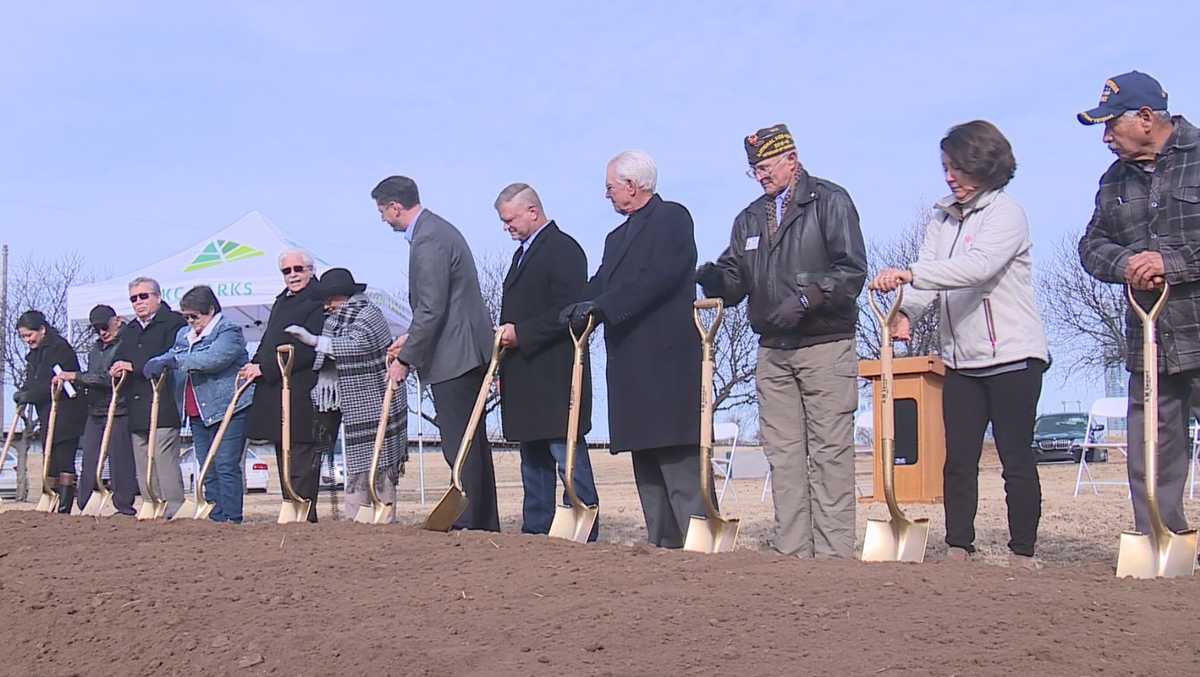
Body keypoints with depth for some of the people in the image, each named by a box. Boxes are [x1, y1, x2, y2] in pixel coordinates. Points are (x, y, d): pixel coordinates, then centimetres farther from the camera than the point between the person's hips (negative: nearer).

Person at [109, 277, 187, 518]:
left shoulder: (174, 322, -1)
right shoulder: (128, 331, 24)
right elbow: (118, 361, 22)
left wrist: (135, 367, -15)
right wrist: (117, 370, -3)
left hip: (163, 409, -8)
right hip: (136, 412, 8)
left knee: (164, 462, -11)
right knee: (143, 469, 8)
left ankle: (174, 511, -9)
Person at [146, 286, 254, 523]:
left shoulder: (229, 331, -7)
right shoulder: (183, 334, 18)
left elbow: (214, 358, -23)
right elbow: (170, 357, 20)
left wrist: (173, 360, -25)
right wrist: (155, 363, -4)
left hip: (228, 408, -8)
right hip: (198, 413, 8)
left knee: (226, 466, -10)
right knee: (207, 470, 8)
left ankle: (232, 519, -7)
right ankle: (216, 519, 12)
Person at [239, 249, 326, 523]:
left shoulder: (317, 303, -9)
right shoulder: (282, 301, 20)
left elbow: (305, 350, -18)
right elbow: (268, 341, 24)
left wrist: (264, 368, -16)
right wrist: (254, 365, 3)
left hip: (302, 394, -9)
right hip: (275, 392, 9)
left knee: (301, 459, -9)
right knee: (283, 457, 13)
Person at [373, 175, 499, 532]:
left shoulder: (428, 241, -16)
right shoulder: (437, 229, 17)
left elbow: (431, 310, -21)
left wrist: (406, 359, -14)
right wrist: (411, 339, 18)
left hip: (454, 356, -11)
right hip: (468, 352, 11)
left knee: (459, 446, -7)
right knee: (472, 443, 13)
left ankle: (468, 526, -4)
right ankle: (485, 525, 19)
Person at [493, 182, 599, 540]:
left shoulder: (563, 250, -9)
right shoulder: (523, 253, 22)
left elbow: (568, 311, -19)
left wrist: (520, 334, -18)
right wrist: (507, 335, 11)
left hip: (556, 373, -10)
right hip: (526, 376, 10)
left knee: (568, 455, -9)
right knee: (533, 458, 12)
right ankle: (536, 531, 17)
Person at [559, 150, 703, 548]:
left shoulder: (672, 217, -2)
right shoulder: (618, 237, 25)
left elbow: (657, 276, -16)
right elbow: (601, 283, 13)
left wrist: (600, 306, -20)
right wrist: (577, 310, -7)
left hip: (666, 355, -9)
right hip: (630, 362, 9)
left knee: (678, 457, -12)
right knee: (645, 457, 8)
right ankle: (662, 543, 12)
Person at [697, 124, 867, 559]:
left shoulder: (830, 201, 1)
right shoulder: (749, 219, 18)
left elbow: (852, 270, -8)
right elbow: (736, 278, 14)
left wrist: (805, 299, -21)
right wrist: (717, 279, -9)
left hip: (826, 347, -5)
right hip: (774, 350, 6)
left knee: (829, 453, -6)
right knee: (783, 454, 4)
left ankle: (833, 552, -5)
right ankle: (792, 552, 8)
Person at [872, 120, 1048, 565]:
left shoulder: (1007, 213, -8)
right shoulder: (942, 217, 12)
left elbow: (979, 266, -26)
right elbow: (928, 278, 1)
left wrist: (910, 274, -34)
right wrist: (907, 311, -20)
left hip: (1012, 357, -6)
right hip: (961, 360, 6)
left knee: (1017, 459, 0)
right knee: (958, 460, 5)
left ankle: (1023, 553, 8)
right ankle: (958, 549, 11)